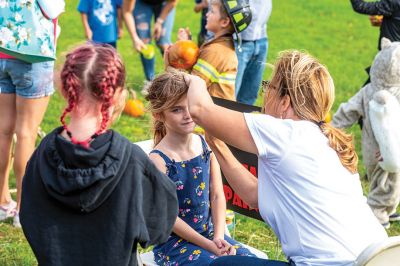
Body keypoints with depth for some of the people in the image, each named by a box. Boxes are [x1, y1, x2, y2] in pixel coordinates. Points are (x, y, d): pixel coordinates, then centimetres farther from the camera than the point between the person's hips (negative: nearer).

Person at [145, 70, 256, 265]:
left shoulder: (206, 145, -1)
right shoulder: (158, 159, -16)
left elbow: (217, 196, 4)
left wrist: (218, 237, -9)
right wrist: (208, 245, -16)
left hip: (209, 233, 5)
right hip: (173, 243, -5)